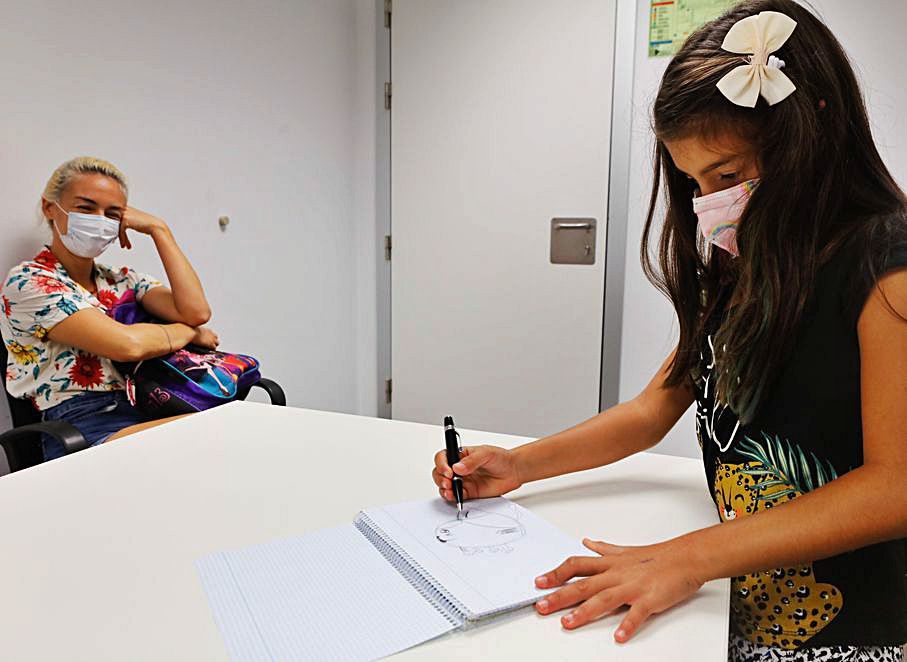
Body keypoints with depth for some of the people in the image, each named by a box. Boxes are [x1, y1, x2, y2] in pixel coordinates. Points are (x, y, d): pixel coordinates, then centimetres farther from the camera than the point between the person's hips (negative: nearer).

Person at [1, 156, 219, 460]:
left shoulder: (123, 279, 17)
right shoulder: (27, 281, -1)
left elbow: (197, 312, -3)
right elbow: (127, 343, -15)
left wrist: (158, 228, 4)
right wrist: (190, 331, 2)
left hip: (146, 412, 6)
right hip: (84, 427, -6)